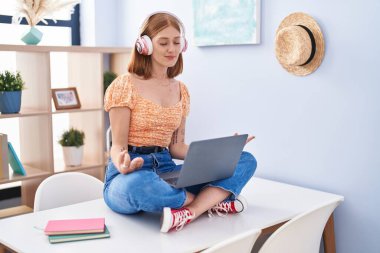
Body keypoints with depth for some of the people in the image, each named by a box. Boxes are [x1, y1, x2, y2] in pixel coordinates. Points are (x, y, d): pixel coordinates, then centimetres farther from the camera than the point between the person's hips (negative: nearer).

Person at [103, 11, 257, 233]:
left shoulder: (181, 90, 11)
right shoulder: (124, 86, -6)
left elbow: (176, 146, 12)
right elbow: (118, 145, -7)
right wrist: (123, 165, -32)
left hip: (166, 168, 5)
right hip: (131, 171, -5)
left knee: (246, 160, -10)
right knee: (137, 185, -44)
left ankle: (189, 212, -30)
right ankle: (212, 200, -19)